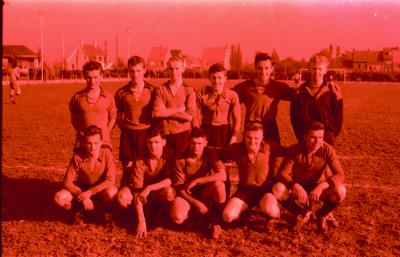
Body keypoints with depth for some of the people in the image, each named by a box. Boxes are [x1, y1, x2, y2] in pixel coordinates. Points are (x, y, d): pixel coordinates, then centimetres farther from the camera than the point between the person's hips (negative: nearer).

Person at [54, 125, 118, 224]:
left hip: (100, 190, -1)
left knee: (112, 192, -37)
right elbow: (67, 182, -18)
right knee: (59, 198, -26)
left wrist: (90, 192, -33)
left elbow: (110, 180, -25)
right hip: (81, 190, 1)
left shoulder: (106, 153, -22)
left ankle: (106, 211, -1)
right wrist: (82, 196, -31)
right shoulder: (78, 156, -20)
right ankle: (78, 209, 7)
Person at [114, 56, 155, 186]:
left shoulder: (152, 90, 2)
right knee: (127, 169, 4)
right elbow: (118, 114, 15)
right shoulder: (121, 92, 5)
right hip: (128, 134, 1)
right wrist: (124, 126, 3)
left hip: (146, 132, -1)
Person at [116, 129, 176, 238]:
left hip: (160, 193, 0)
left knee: (169, 192, -36)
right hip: (144, 195, 0)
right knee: (122, 196, -30)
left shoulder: (170, 154, -17)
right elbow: (137, 192, -26)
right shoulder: (140, 161, -21)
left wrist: (149, 188, -33)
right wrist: (141, 221, -32)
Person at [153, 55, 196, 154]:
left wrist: (167, 112, -9)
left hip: (182, 134, 0)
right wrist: (179, 109, -8)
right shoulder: (161, 90, 5)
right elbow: (157, 112, -8)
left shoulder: (189, 90, 3)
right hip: (164, 134, 0)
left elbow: (190, 115, -9)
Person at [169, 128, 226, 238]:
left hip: (205, 192, 1)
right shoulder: (180, 160, -15)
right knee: (177, 218, -31)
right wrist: (196, 203, -24)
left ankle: (215, 221, -12)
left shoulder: (210, 153, -15)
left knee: (219, 184, -34)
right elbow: (179, 188, -13)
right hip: (187, 195, 0)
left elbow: (222, 175, -30)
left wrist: (196, 180, -29)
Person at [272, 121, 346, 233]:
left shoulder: (327, 150, -20)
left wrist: (322, 185, -43)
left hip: (318, 188, -1)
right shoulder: (295, 150, -20)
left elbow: (340, 175, -26)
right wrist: (296, 186, -40)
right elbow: (282, 173, -22)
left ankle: (322, 214, 3)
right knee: (277, 190, -30)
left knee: (340, 192, -32)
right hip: (299, 187, 1)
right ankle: (304, 212, 2)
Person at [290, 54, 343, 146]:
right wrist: (302, 137, -1)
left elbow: (338, 116, 2)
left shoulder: (333, 91, 0)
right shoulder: (300, 92, 3)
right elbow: (294, 117, 5)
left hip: (327, 139, -1)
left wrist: (331, 135, -1)